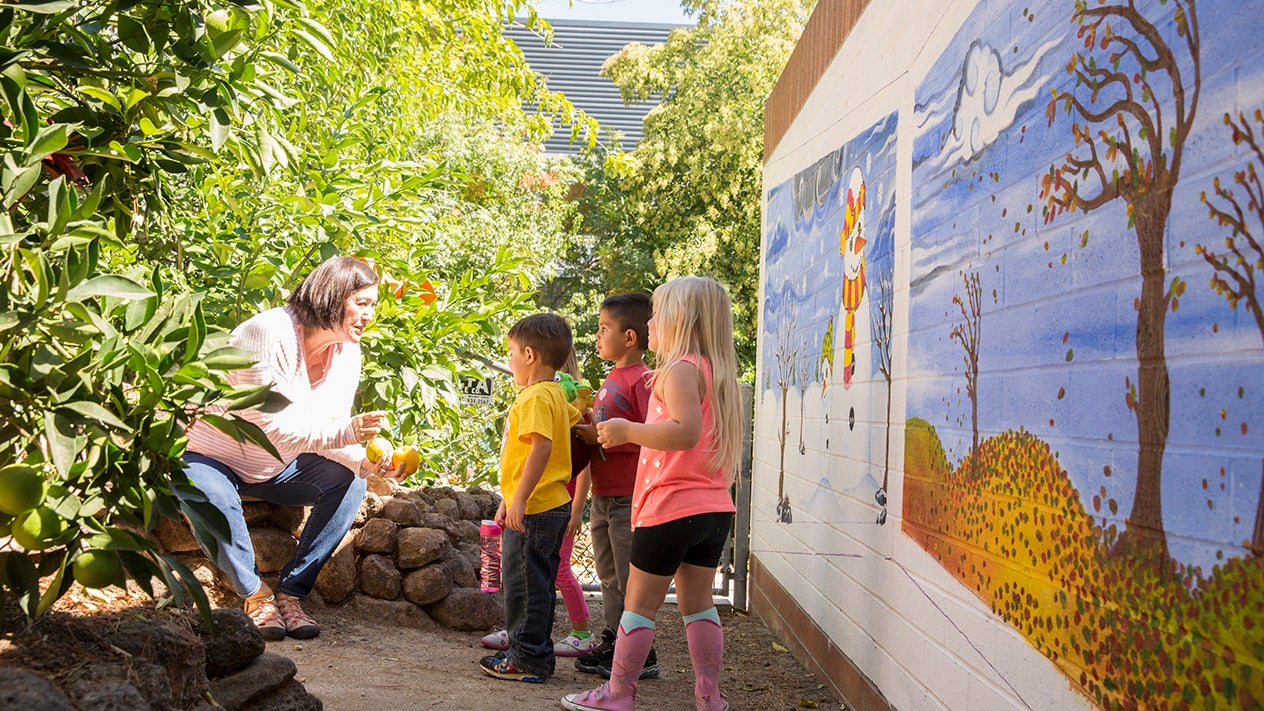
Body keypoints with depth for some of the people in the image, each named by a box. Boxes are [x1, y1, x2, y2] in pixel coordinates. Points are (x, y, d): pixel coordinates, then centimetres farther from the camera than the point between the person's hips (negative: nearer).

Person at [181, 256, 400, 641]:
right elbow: (273, 427, -33)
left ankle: (290, 592, -13)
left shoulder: (347, 351, -5)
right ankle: (256, 594, -13)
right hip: (209, 457, -6)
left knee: (349, 481, -18)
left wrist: (366, 459, -28)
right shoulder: (269, 334, -29)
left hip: (275, 467, 7)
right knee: (213, 501, -38)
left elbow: (330, 434, -6)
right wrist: (347, 433, -44)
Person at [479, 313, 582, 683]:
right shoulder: (555, 395, 15)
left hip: (534, 510, -10)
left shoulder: (536, 397, -16)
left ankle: (527, 659, 4)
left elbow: (542, 446, -26)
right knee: (538, 584, 15)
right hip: (553, 505, 10)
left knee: (523, 581, -2)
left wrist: (519, 501, -27)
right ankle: (537, 656, 23)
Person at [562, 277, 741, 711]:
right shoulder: (716, 372, 14)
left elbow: (685, 431, -28)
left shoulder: (680, 370, -13)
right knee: (697, 602, 12)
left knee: (640, 602, 2)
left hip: (671, 508, -8)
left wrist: (627, 431, -20)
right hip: (715, 509, 8)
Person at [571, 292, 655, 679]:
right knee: (609, 578, 16)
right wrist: (587, 432, 9)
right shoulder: (611, 380, 15)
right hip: (603, 495, 9)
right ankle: (611, 644, 25)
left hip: (629, 498, -9)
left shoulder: (642, 381, -14)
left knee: (631, 581, -3)